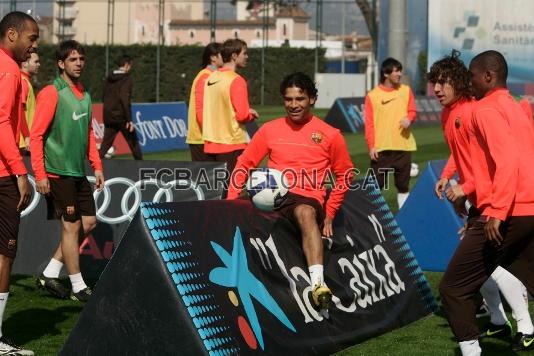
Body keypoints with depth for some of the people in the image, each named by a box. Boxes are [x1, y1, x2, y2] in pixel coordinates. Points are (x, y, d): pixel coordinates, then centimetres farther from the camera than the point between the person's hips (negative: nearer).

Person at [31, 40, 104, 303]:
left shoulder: (84, 94, 12)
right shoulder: (51, 94, -12)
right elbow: (36, 135, -14)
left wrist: (97, 166, 15)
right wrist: (40, 175, -17)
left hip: (79, 172, 8)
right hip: (58, 173, -8)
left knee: (89, 222, 9)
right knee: (71, 226, -3)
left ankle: (50, 274, 17)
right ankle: (78, 287, 7)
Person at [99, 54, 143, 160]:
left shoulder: (109, 78, 11)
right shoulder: (126, 78, -11)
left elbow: (103, 97, 15)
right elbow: (125, 99, -20)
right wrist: (129, 120, -20)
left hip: (108, 117, 6)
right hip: (121, 117, -6)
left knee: (105, 144, 7)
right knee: (133, 142, 7)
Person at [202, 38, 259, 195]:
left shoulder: (210, 78, 10)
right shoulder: (236, 80, -12)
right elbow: (242, 115, -19)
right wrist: (251, 114, 4)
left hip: (211, 144, 7)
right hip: (232, 144, -7)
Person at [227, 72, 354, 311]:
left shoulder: (330, 135, 9)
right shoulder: (270, 130, 14)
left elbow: (345, 174, 17)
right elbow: (244, 164, 18)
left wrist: (329, 213, 9)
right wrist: (231, 201, 4)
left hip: (308, 200, -3)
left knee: (306, 213, -41)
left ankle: (317, 284, -56)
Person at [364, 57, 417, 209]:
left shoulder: (406, 90, 7)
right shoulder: (372, 95, -3)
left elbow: (412, 111, 11)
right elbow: (369, 123, -4)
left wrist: (409, 118, -13)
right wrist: (371, 146, -11)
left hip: (403, 146, 3)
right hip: (381, 148, -3)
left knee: (403, 185, 10)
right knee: (376, 185, -3)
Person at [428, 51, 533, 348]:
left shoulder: (473, 112, -19)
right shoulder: (447, 115, 10)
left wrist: (465, 189, -20)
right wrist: (446, 176, 10)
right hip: (477, 199, 10)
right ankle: (499, 323, 25)